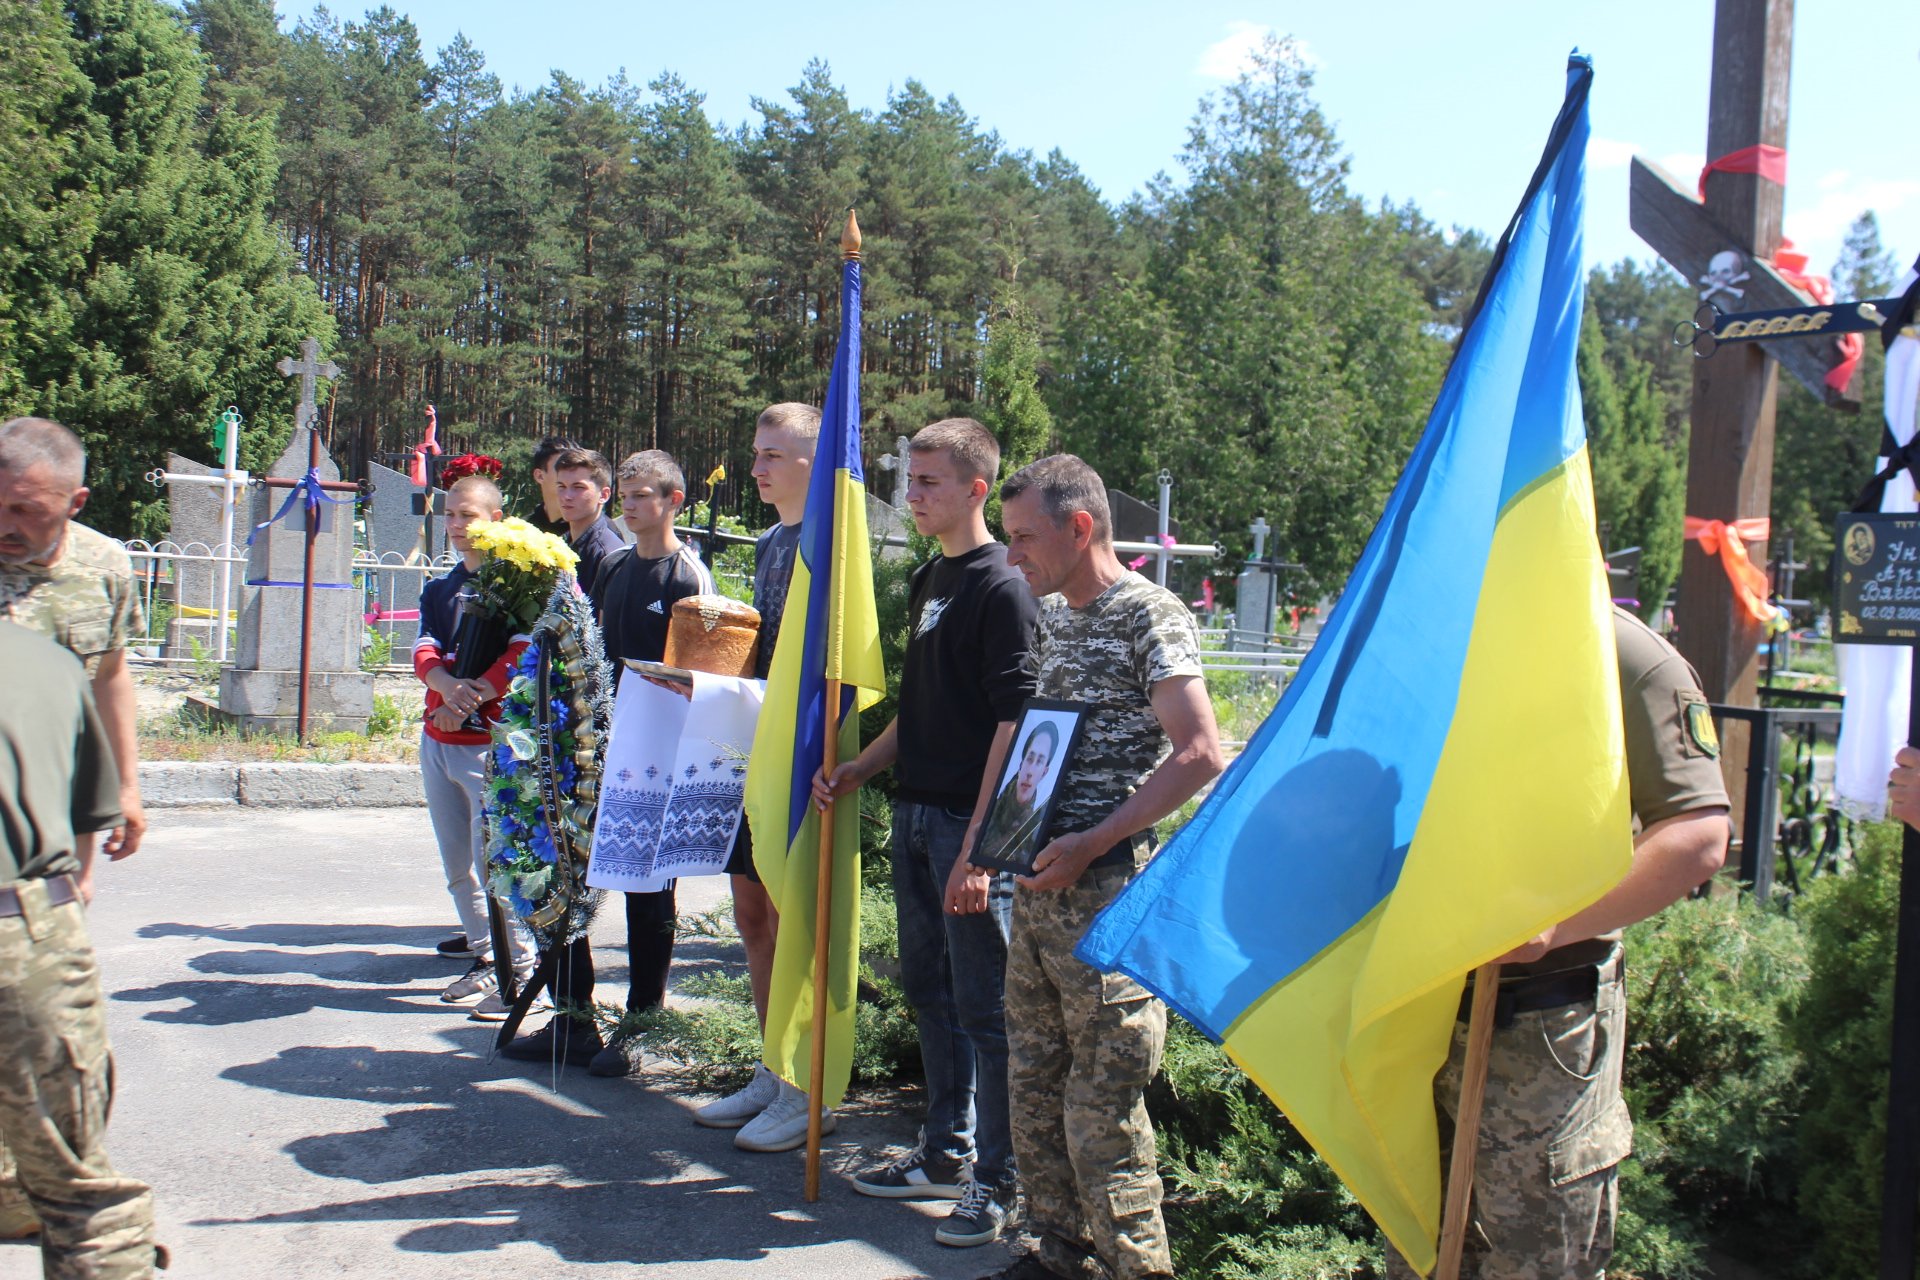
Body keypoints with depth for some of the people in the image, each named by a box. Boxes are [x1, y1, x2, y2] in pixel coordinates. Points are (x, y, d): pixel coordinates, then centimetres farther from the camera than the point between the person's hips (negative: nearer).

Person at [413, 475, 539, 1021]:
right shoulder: (439, 589, 16)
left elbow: (521, 654, -15)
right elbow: (425, 651, 1)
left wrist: (469, 700, -21)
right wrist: (448, 685, -20)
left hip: (491, 740, -7)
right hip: (436, 737, 7)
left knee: (493, 857, -11)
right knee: (457, 861, 12)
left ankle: (522, 971, -4)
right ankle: (485, 953, 23)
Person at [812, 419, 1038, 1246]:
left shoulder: (1002, 588, -12)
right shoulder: (928, 580, 14)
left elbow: (1014, 725, -16)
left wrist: (978, 846, -20)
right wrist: (860, 768, 9)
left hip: (969, 822, -9)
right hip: (915, 814, 9)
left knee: (982, 1005, 0)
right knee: (928, 989, 16)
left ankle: (995, 1179, 13)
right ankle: (946, 1153, 30)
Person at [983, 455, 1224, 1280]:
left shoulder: (1149, 615, -11)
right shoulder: (1048, 615, 14)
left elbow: (1200, 755, -18)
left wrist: (1087, 846, -19)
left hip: (1107, 887, -8)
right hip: (1039, 880, 8)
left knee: (1102, 1103, -3)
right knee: (1033, 1086, 14)